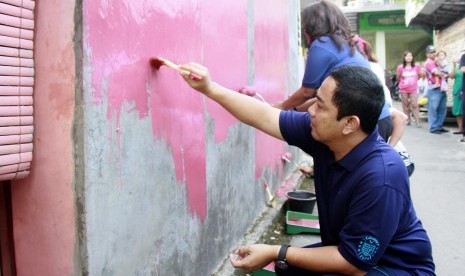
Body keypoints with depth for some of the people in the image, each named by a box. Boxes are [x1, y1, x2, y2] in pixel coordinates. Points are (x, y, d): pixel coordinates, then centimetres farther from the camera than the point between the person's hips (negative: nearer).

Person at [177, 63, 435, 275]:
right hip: (348, 248, 7)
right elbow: (265, 117, -2)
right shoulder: (324, 134, -14)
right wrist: (209, 88, -2)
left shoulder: (380, 177, -35)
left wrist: (277, 254, -24)